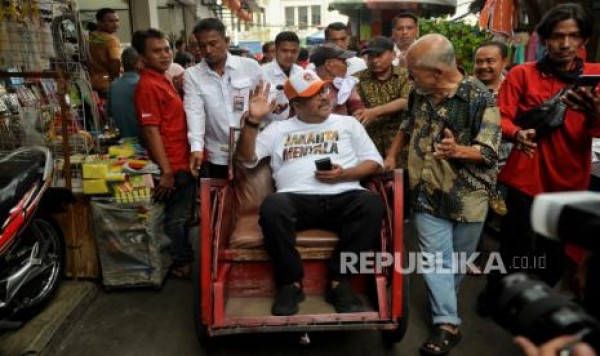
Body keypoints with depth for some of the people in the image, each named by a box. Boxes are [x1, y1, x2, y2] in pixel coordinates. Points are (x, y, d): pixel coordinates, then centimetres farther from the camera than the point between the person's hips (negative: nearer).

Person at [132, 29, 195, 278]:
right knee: (177, 217, 4)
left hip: (183, 161, 10)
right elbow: (151, 130, -22)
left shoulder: (162, 80, 13)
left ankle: (183, 257, 35)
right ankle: (181, 264, 20)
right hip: (173, 165, -10)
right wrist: (166, 171, -23)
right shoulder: (148, 85, -17)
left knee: (184, 215, 20)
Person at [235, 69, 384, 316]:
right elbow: (246, 157, 12)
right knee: (273, 207, -35)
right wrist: (253, 120, -2)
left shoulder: (347, 123, 21)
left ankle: (339, 281, -17)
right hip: (297, 200, 0)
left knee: (372, 204, -32)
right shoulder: (279, 129, 20)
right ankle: (291, 282, -15)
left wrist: (343, 174, -3)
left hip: (342, 197, 1)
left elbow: (373, 162, 16)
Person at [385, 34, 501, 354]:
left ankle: (443, 303, 40)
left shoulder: (479, 97, -16)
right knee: (435, 258, -1)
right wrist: (390, 157, 12)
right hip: (428, 193, 3)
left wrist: (458, 151, -37)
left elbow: (490, 150, -19)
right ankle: (447, 323, 8)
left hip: (467, 195, -3)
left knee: (459, 258, 15)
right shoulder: (419, 93, 2)